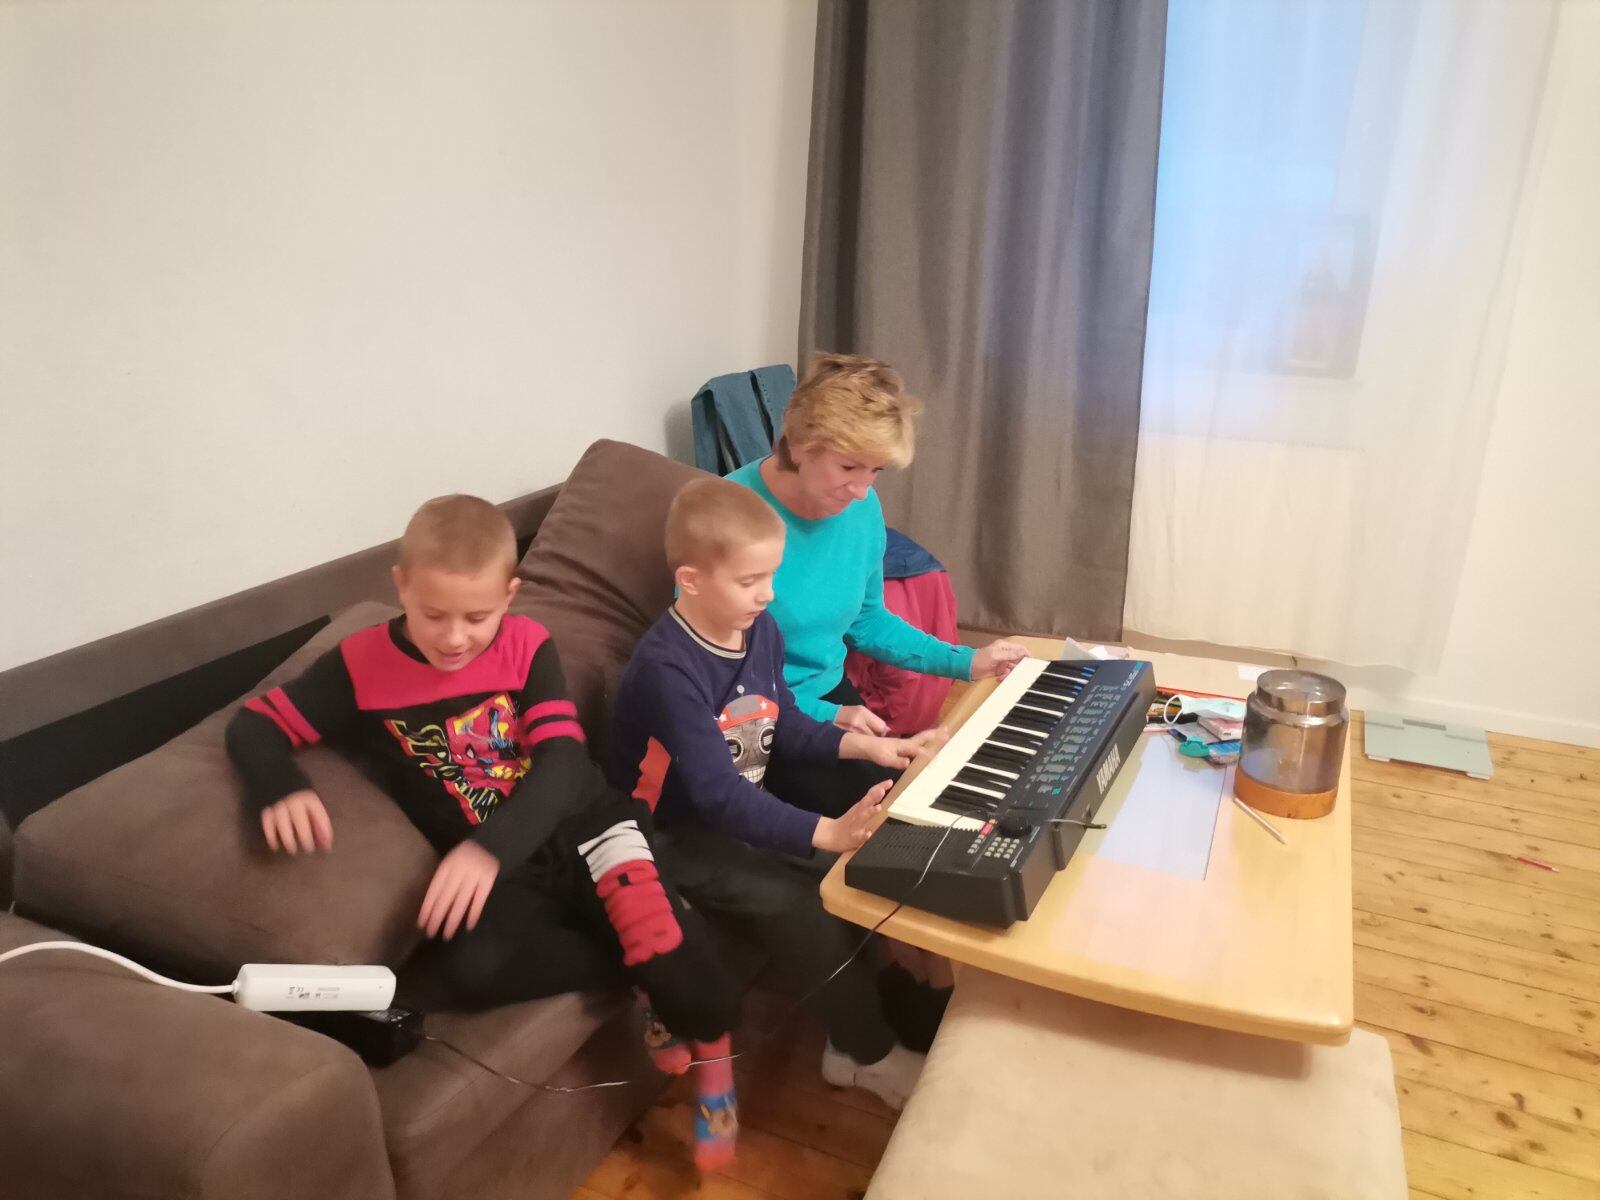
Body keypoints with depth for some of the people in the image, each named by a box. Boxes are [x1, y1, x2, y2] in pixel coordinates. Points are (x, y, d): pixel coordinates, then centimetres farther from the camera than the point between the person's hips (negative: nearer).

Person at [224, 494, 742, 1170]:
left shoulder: (527, 645, -3)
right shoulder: (362, 666, -2)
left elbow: (562, 760, -12)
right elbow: (253, 725, 1)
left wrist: (490, 847, -28)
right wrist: (281, 789, -23)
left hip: (584, 825, 0)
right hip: (496, 870, 1)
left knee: (663, 936, -27)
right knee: (474, 970, -32)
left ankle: (711, 1055, 4)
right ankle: (645, 974, -10)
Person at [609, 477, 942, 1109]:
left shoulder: (759, 629, -3)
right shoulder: (667, 669, -28)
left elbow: (784, 726, 11)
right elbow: (717, 795, -34)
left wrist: (865, 745, -2)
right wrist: (826, 832, -41)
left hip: (744, 808, 8)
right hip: (676, 835, -8)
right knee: (794, 903, -25)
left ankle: (861, 1015, 8)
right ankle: (871, 1054, -4)